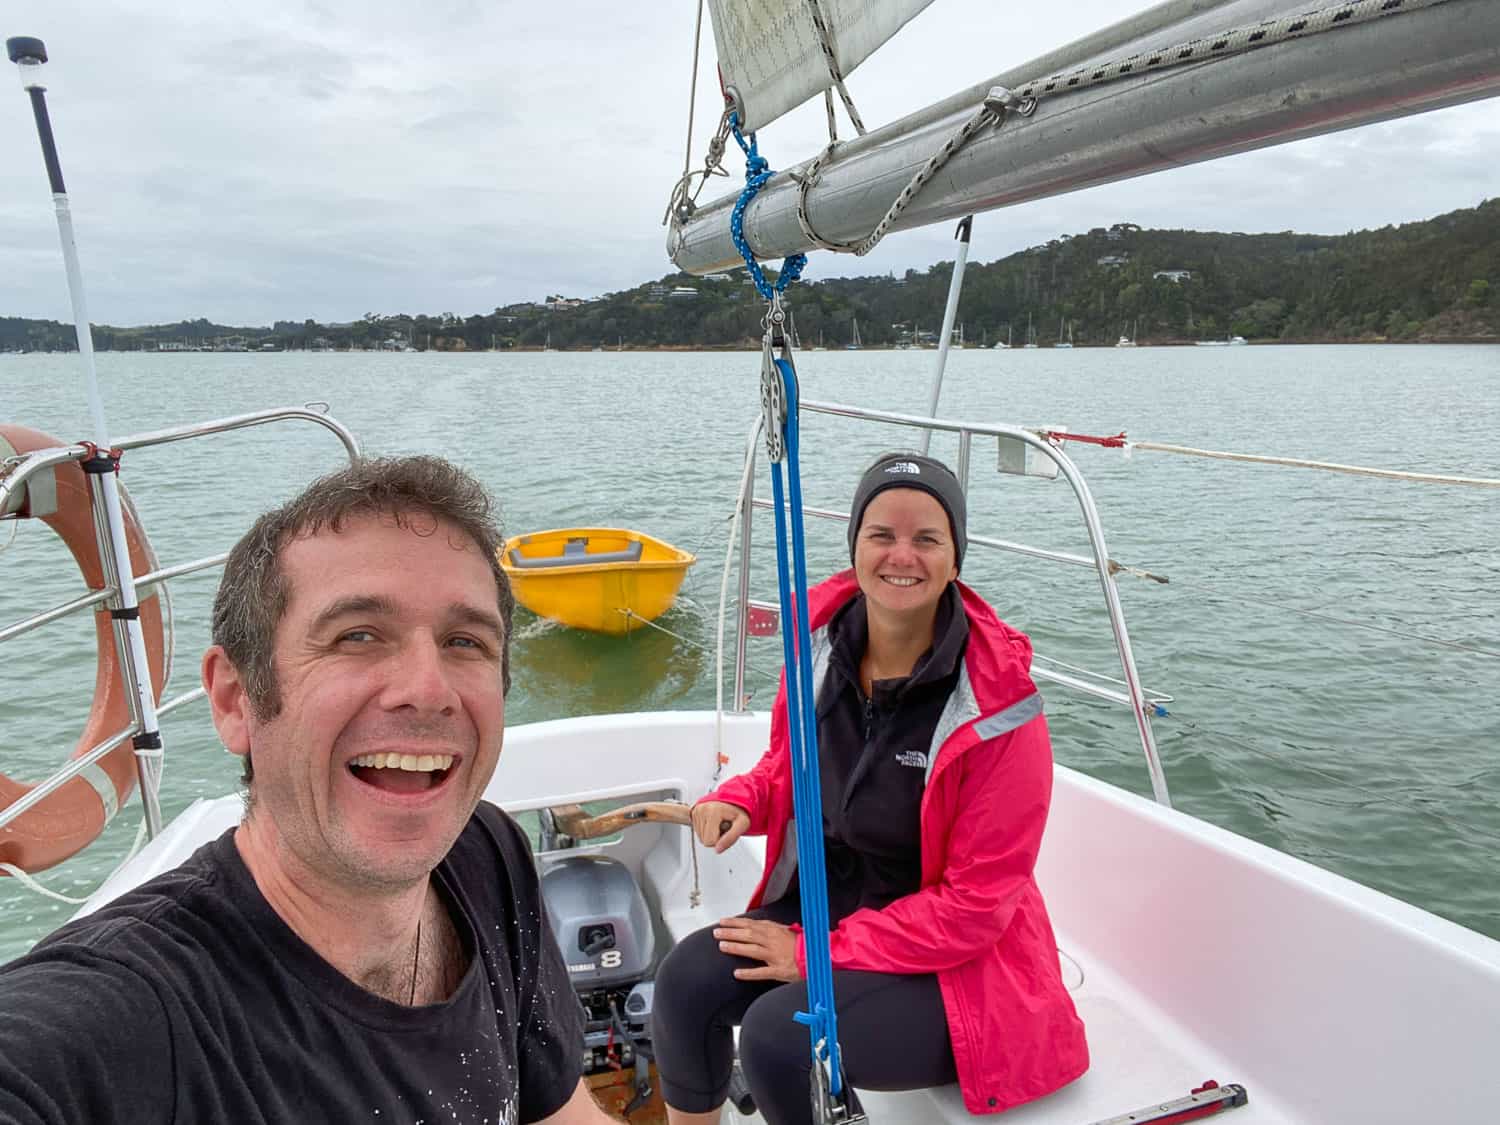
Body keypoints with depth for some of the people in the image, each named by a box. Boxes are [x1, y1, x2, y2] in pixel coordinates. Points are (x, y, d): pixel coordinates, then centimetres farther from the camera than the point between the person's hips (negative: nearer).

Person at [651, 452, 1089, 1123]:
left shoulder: (997, 702, -22)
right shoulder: (822, 638, -7)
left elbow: (977, 902, -18)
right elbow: (789, 767, 12)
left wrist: (816, 954, -17)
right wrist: (739, 800, -12)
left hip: (954, 961, -5)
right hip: (822, 903, 5)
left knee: (779, 1033, -24)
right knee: (686, 982, -13)